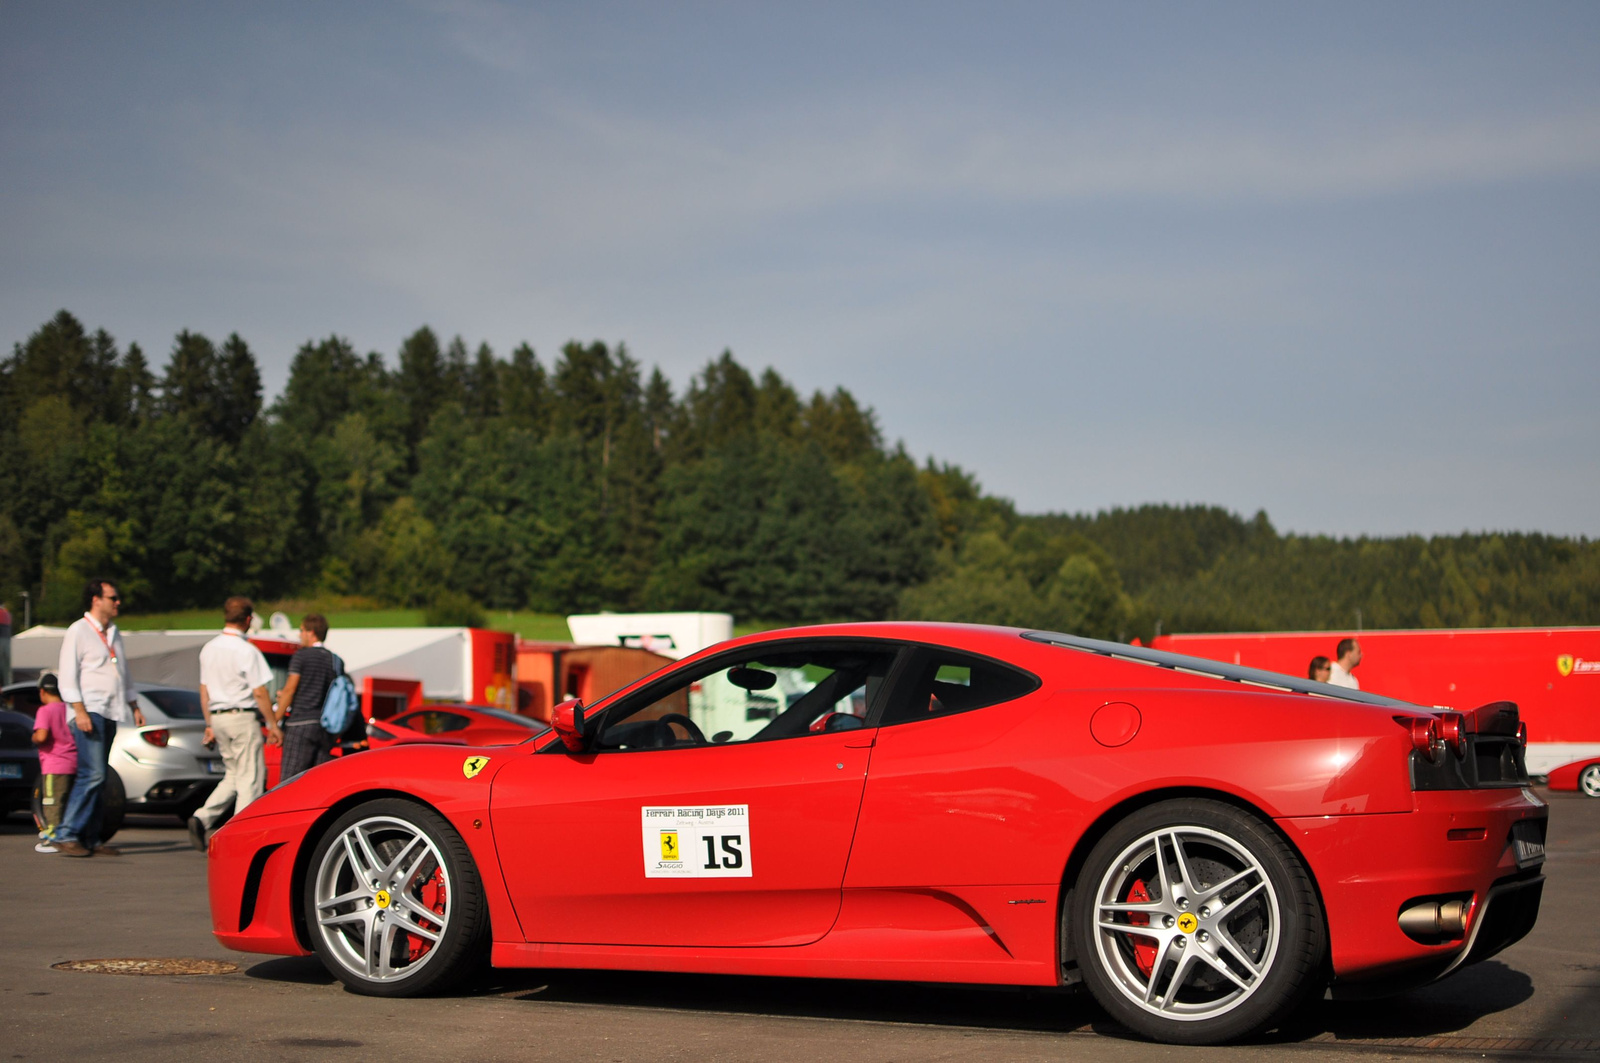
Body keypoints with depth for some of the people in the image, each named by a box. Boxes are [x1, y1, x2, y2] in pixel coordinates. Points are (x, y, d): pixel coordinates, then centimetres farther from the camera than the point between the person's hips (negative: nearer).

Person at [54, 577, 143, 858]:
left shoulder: (113, 633, 21)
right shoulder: (78, 631, -3)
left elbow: (124, 674, 30)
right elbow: (67, 675, -9)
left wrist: (134, 706, 23)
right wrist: (80, 711, -18)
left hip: (110, 713, 8)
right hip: (90, 711, -8)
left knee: (97, 778, 6)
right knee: (92, 775, -17)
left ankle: (90, 839, 7)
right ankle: (66, 835, -14)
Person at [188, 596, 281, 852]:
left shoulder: (208, 649, 9)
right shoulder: (246, 651, -13)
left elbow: (204, 692, 13)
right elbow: (259, 693, -13)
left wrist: (210, 724, 19)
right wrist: (273, 725, -6)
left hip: (218, 717, 7)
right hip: (243, 717, -7)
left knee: (232, 776, 15)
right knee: (250, 777, -1)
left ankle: (202, 818, -2)